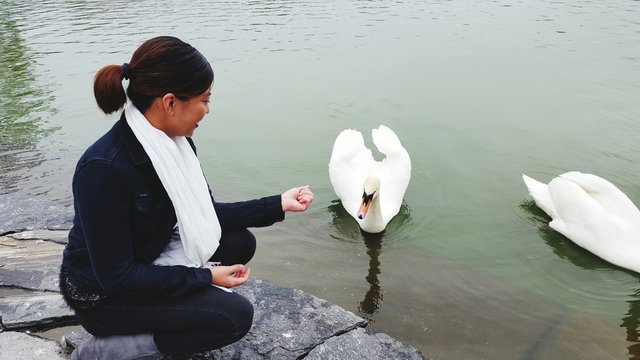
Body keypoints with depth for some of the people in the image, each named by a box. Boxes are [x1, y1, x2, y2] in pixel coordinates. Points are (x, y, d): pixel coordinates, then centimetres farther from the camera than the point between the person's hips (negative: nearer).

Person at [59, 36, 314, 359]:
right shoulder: (104, 168, -31)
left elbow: (205, 214, 2)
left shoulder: (175, 142, -9)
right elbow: (116, 277, -26)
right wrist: (205, 276, -21)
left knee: (240, 242, 2)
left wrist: (278, 204, -2)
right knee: (234, 316, -15)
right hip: (103, 295, -7)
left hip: (154, 257, 8)